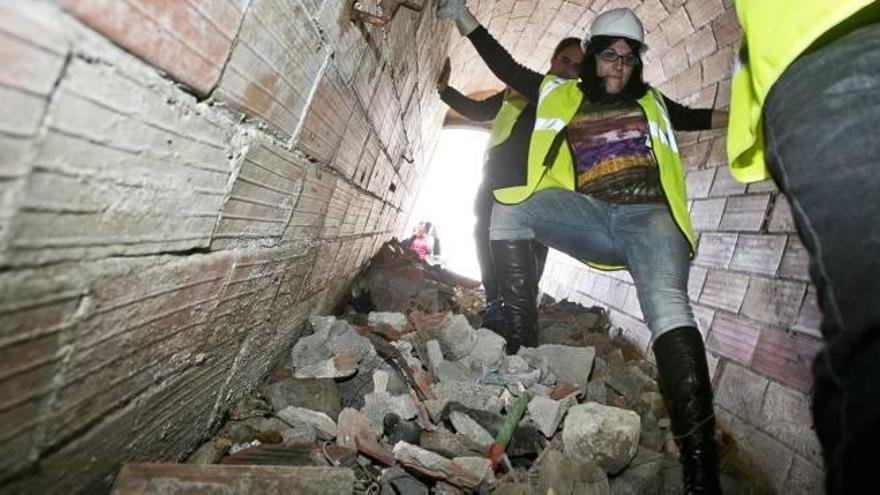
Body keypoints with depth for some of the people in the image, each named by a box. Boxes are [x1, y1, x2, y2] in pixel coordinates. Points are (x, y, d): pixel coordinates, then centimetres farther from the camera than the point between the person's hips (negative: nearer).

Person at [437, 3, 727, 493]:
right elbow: (507, 68, 24)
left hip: (648, 215, 0)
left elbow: (695, 117, 42)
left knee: (668, 306, -27)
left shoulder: (651, 102, 29)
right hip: (589, 216, 1)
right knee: (509, 207, -22)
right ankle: (523, 344, -22)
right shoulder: (561, 96, 23)